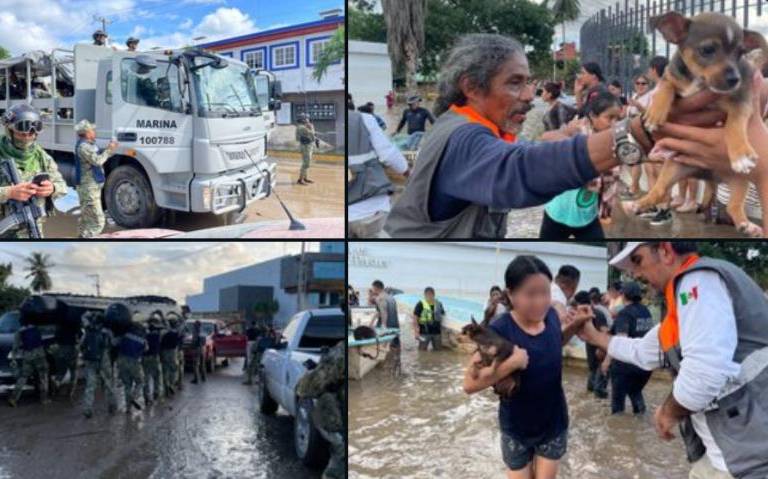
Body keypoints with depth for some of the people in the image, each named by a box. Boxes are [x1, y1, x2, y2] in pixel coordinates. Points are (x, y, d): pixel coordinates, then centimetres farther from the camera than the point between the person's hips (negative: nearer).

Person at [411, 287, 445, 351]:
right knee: (422, 350, 0)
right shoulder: (421, 304, -7)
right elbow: (415, 318, -8)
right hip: (424, 332, -5)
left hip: (436, 332, 5)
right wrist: (416, 332, -15)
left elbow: (443, 316, 18)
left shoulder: (438, 304, 8)